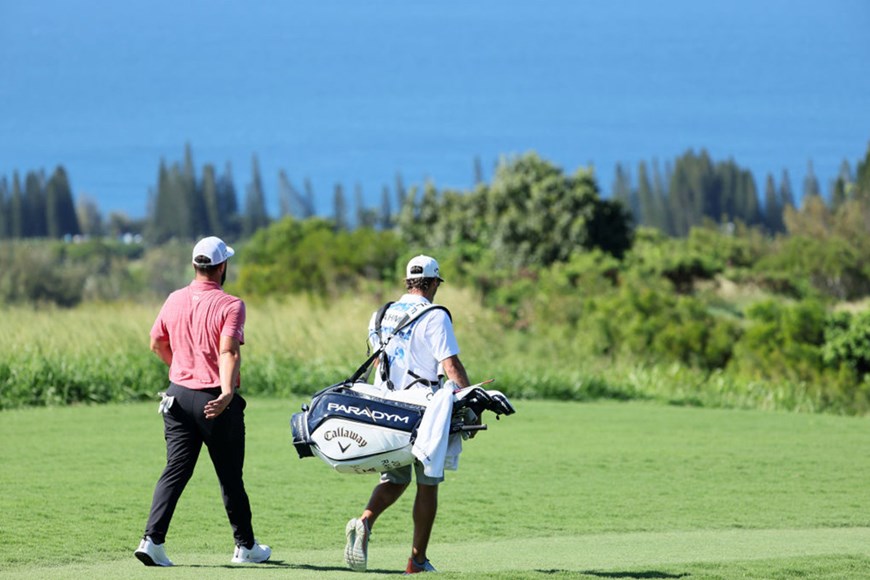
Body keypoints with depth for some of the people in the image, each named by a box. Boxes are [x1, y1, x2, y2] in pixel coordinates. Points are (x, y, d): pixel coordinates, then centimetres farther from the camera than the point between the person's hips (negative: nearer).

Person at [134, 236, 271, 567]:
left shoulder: (174, 301, 5)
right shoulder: (230, 305, -12)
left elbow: (157, 344, 17)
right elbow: (228, 351, -26)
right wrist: (227, 392, -37)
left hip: (179, 393, 4)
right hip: (215, 401, -4)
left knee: (176, 470, 4)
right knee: (230, 476, 9)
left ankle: (152, 539, -12)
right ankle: (245, 546, 22)